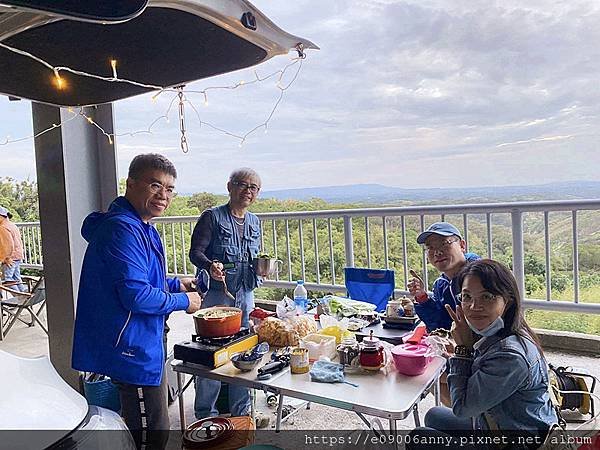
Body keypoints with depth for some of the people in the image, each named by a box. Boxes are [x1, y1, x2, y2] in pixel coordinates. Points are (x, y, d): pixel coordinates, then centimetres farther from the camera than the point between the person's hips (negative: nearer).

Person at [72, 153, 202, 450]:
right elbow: (137, 296, -28)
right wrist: (183, 301, -14)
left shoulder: (141, 227, 10)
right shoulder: (123, 229, -24)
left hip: (142, 345, 11)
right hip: (133, 349, -11)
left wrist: (175, 284, 8)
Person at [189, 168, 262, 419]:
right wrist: (210, 266, -30)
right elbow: (195, 252, -10)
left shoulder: (254, 222, 12)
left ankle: (240, 410, 28)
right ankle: (206, 413, 19)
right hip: (216, 293, -5)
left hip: (245, 295, 6)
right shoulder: (212, 217, -6)